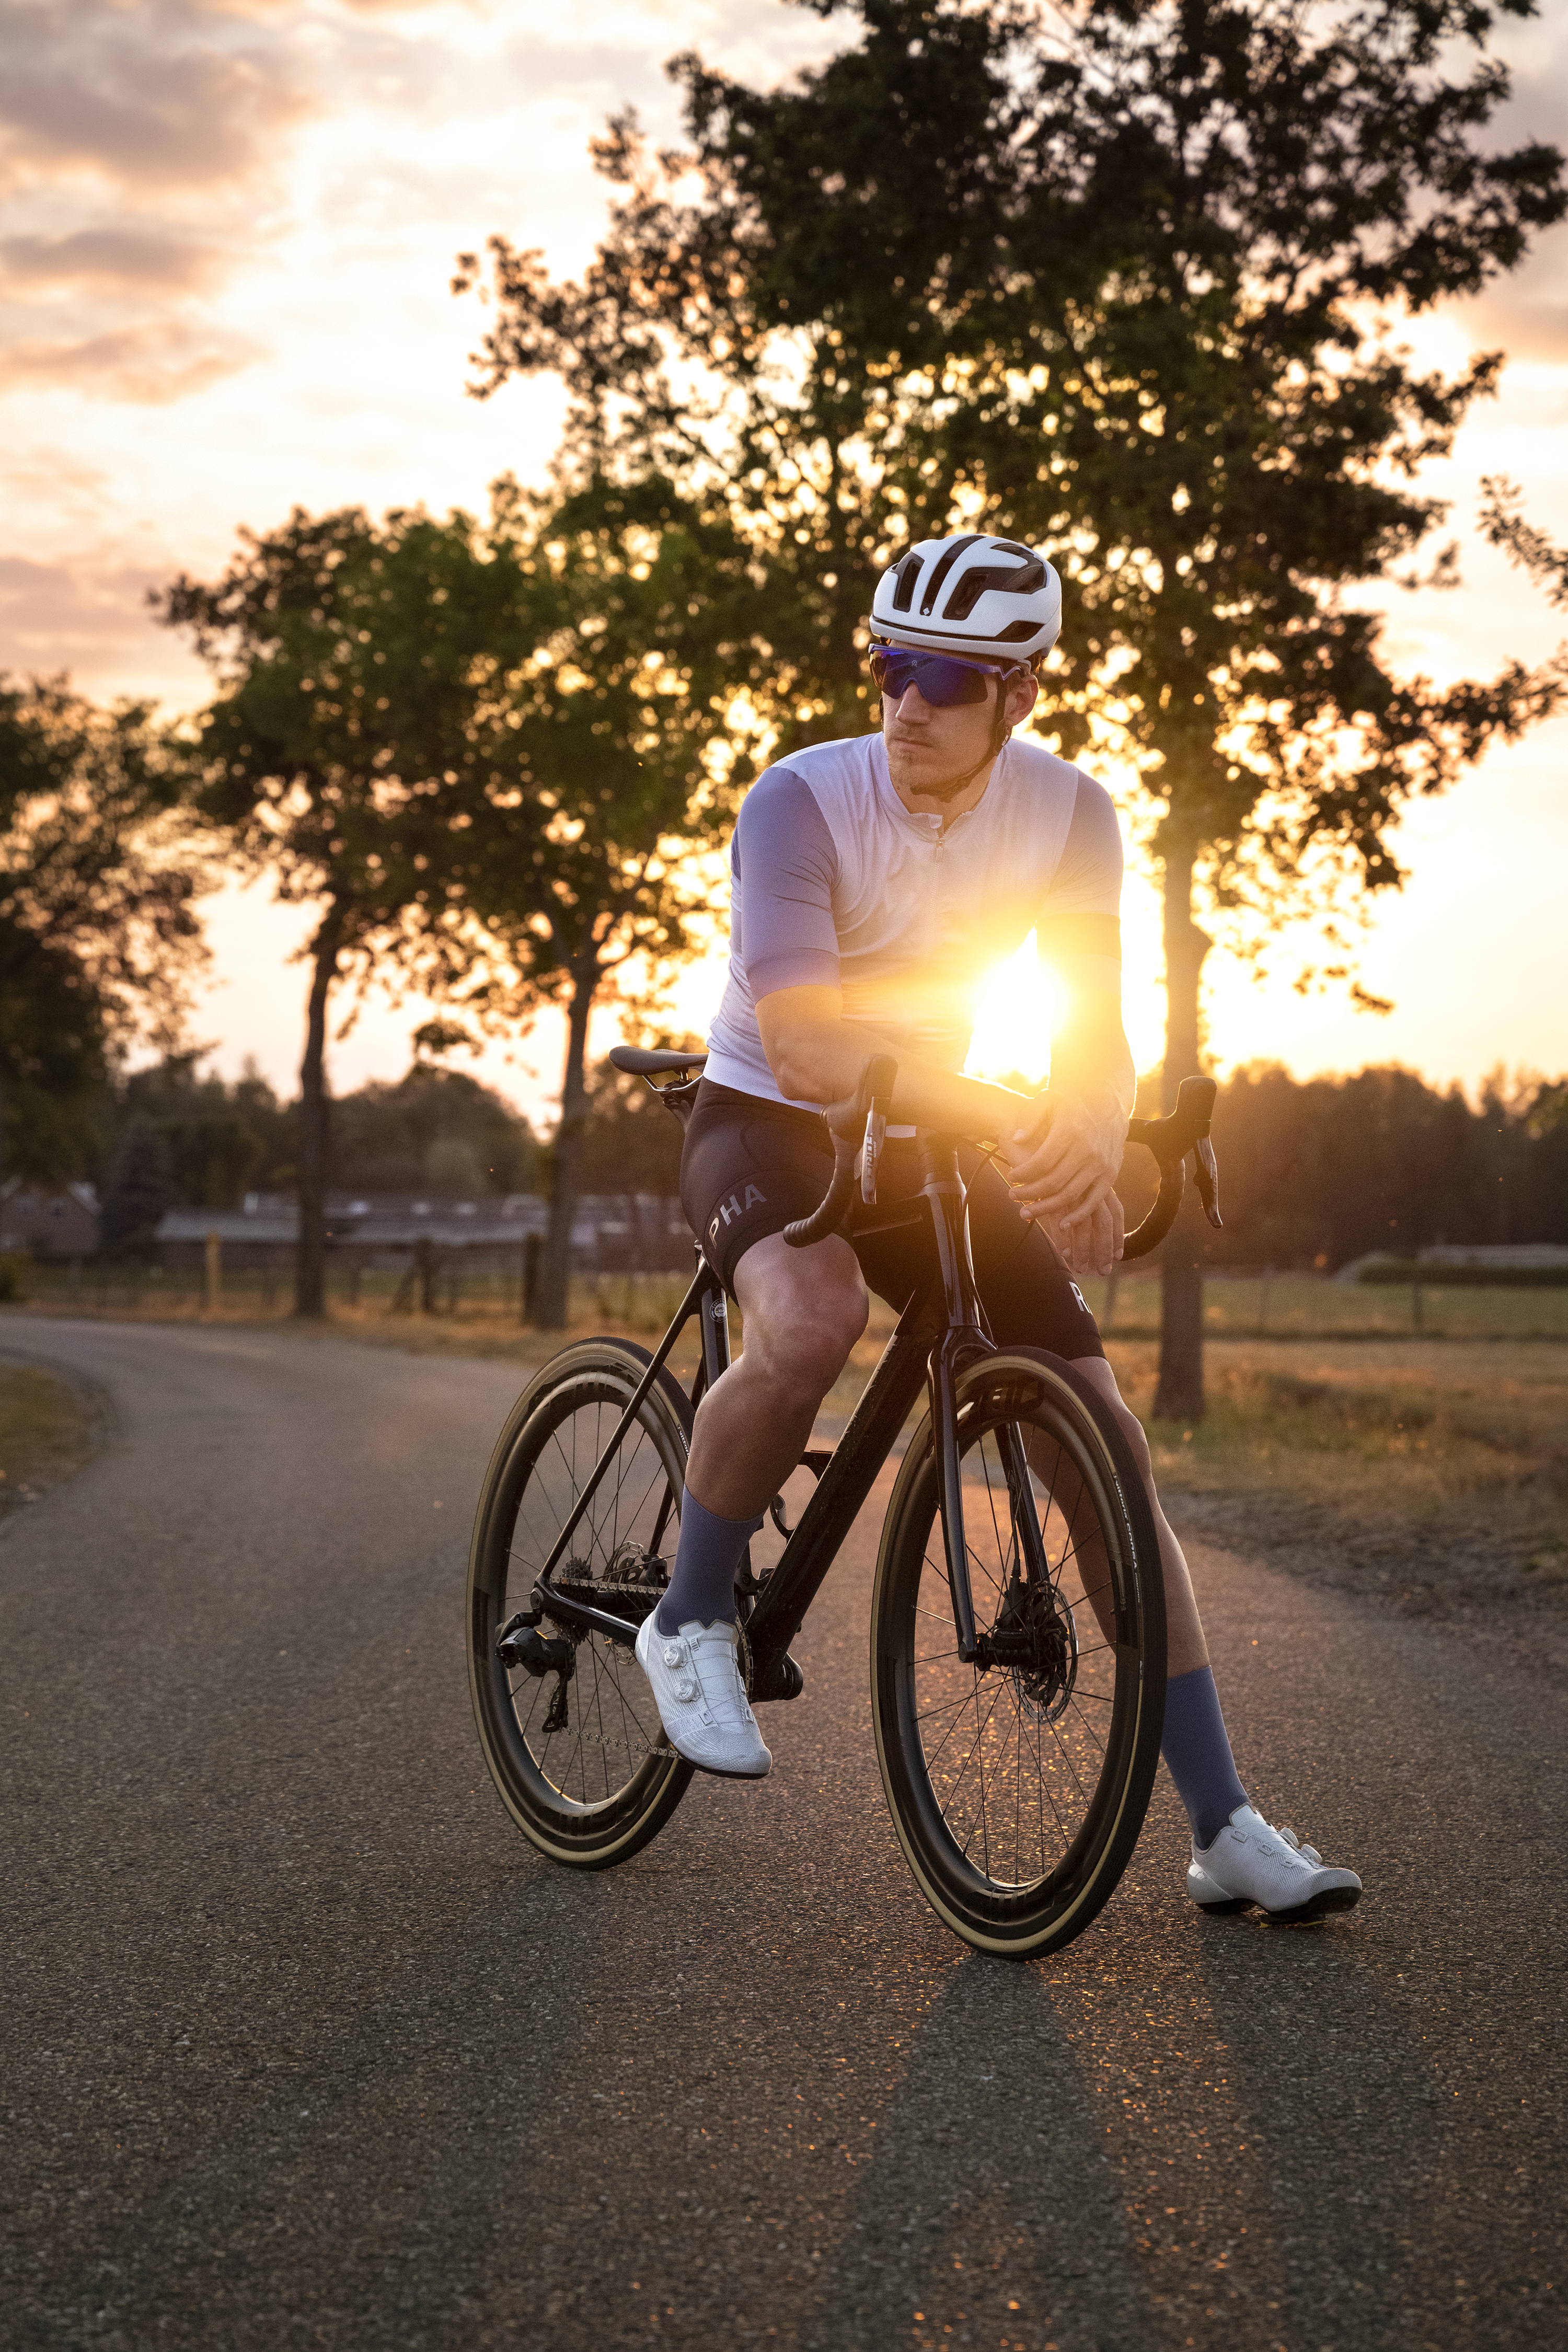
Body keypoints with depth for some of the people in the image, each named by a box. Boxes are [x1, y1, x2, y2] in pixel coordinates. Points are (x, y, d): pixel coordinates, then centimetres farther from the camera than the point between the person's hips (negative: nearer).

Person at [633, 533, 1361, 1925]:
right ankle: (691, 1625, -11)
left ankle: (1224, 1825, -1)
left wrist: (1088, 1144, -35)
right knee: (809, 1326, -39)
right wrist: (1008, 1118, -46)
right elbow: (803, 1040, -33)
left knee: (1106, 1437, -7)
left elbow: (1096, 1025, -12)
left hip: (928, 1139, 4)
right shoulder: (805, 801, -22)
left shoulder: (1069, 812, -9)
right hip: (768, 1122, -4)